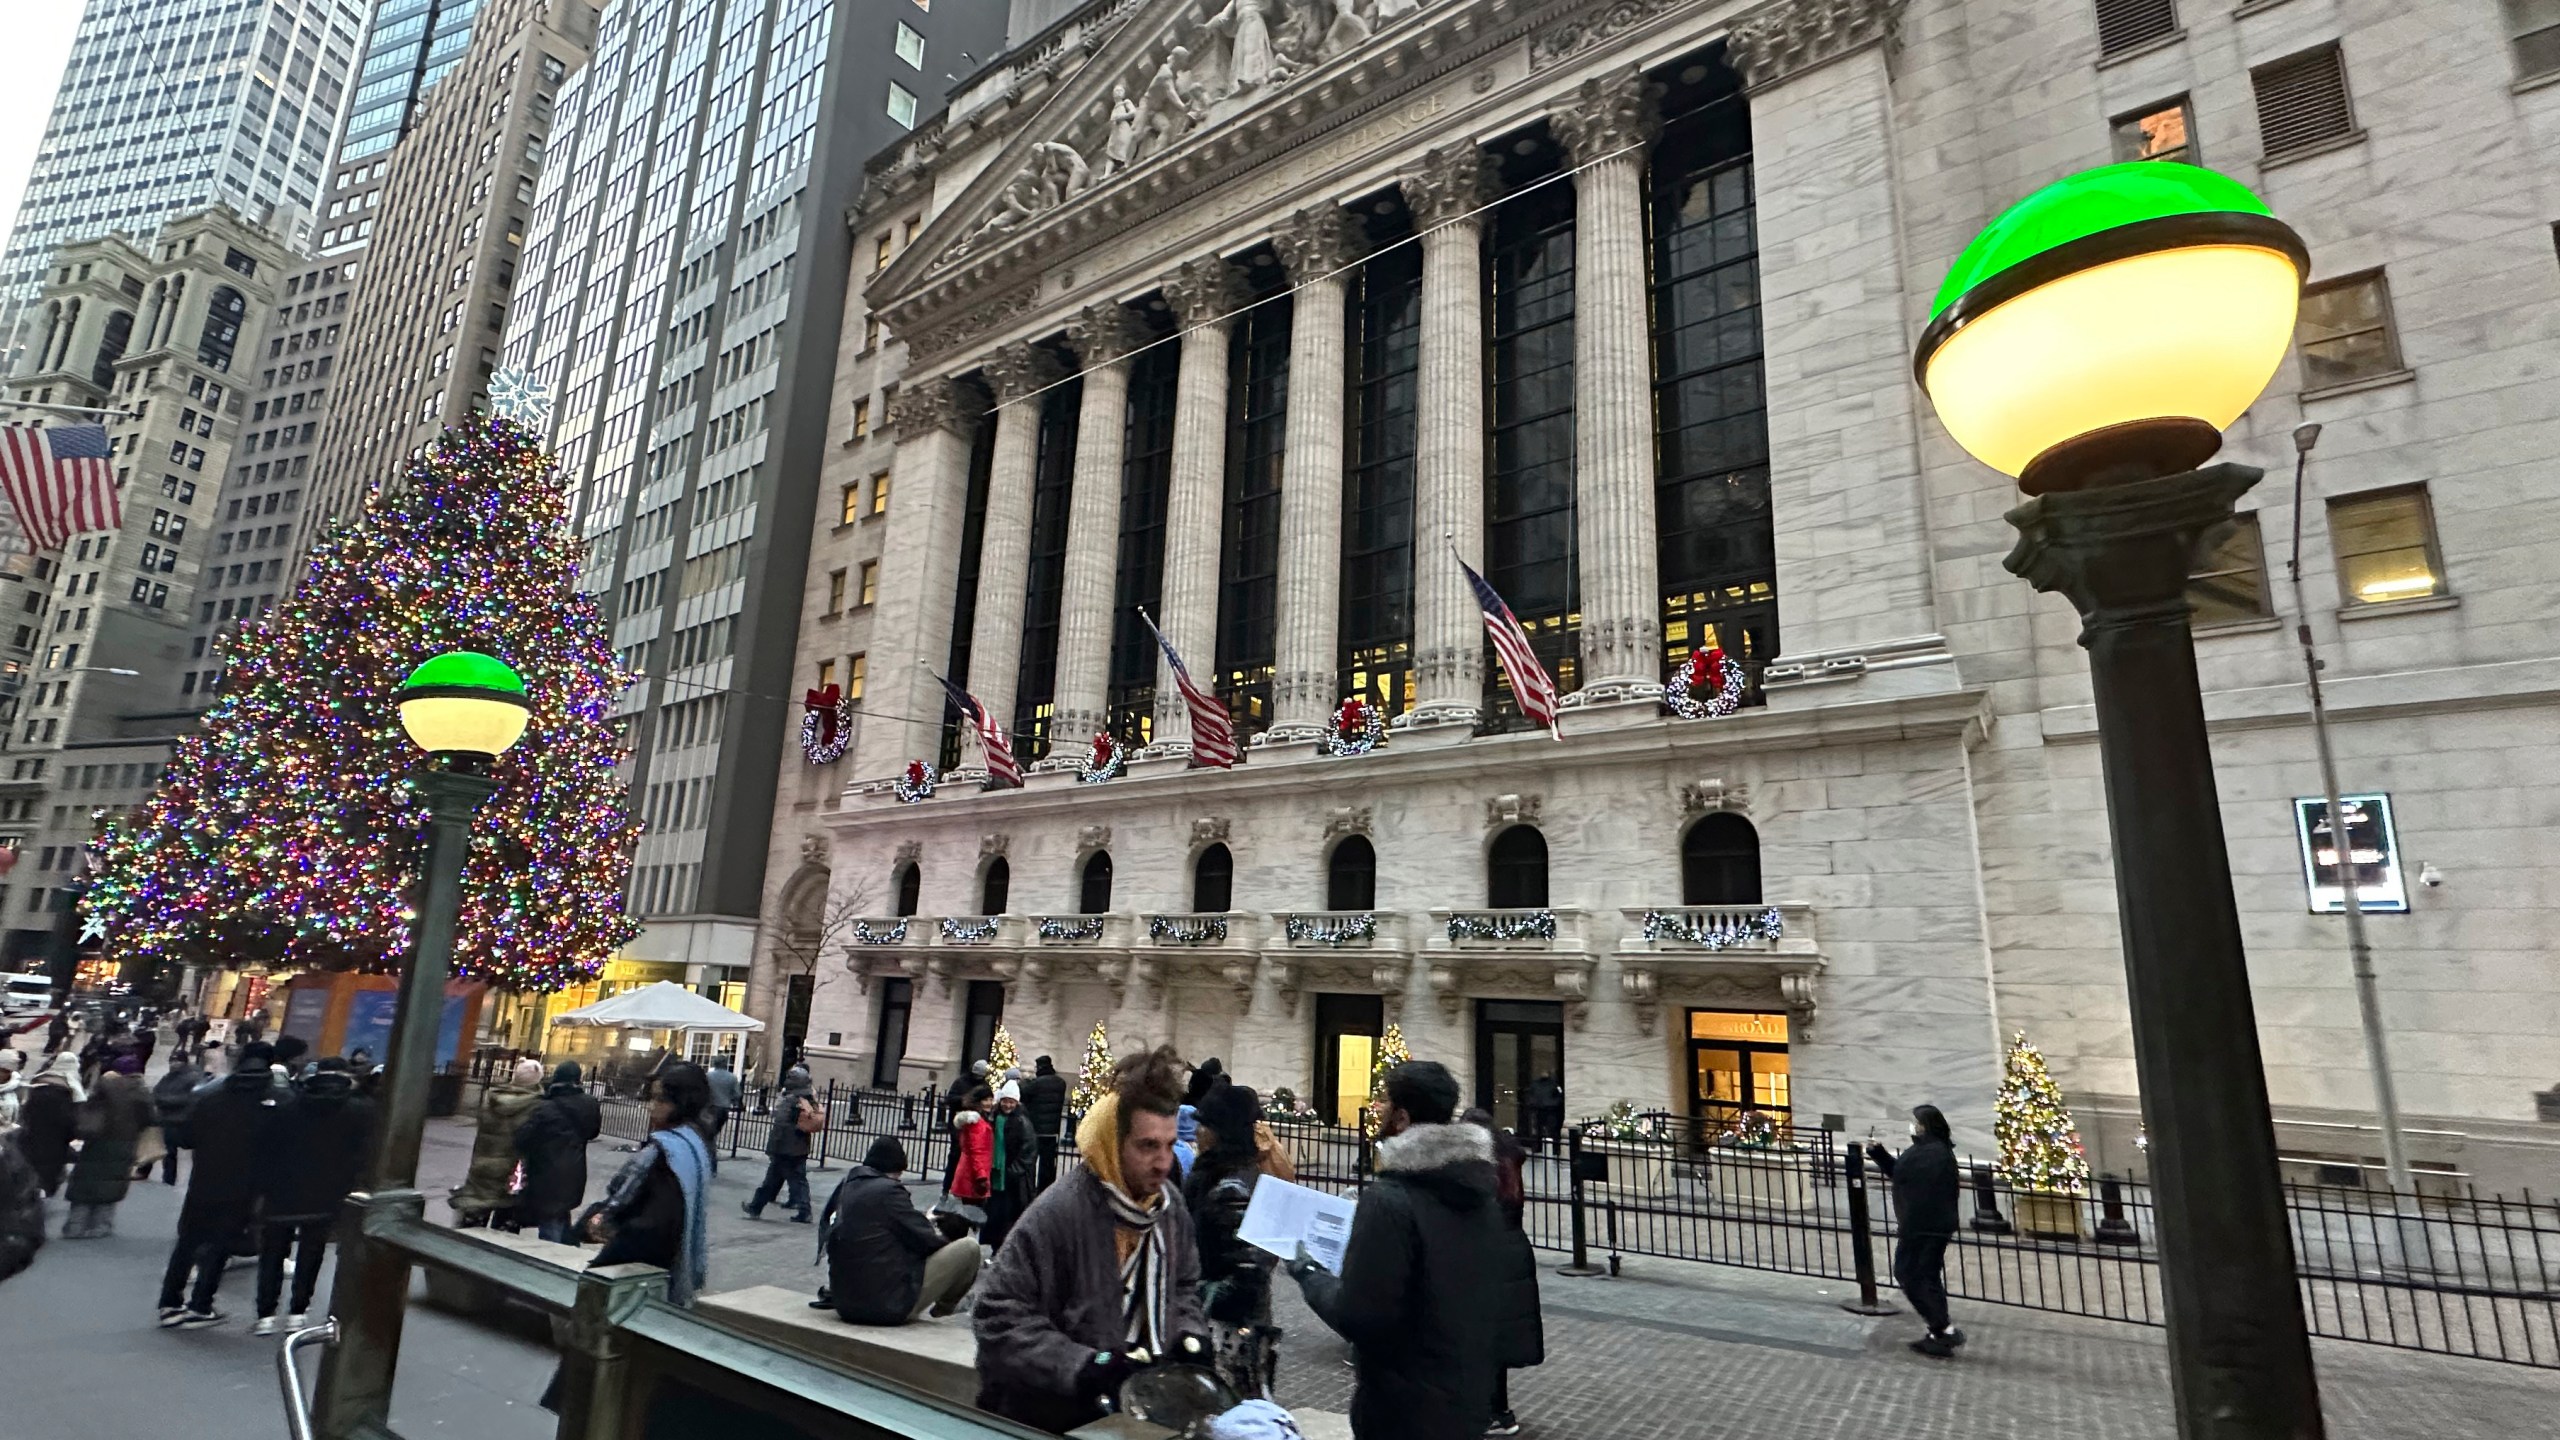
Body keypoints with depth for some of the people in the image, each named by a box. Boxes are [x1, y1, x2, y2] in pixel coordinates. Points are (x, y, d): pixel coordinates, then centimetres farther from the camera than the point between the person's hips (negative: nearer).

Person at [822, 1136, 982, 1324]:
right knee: (969, 1248, -2)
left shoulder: (846, 1187, 8)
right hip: (889, 1306, -9)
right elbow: (926, 1241, -12)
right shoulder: (888, 1190, -15)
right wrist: (943, 1239, 9)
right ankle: (943, 1306, 22)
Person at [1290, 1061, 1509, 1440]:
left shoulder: (1389, 1198, -22)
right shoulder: (1481, 1196, 3)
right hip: (1470, 1400, 7)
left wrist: (1309, 1273, -8)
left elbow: (1358, 1317, -23)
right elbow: (1490, 1300, 12)